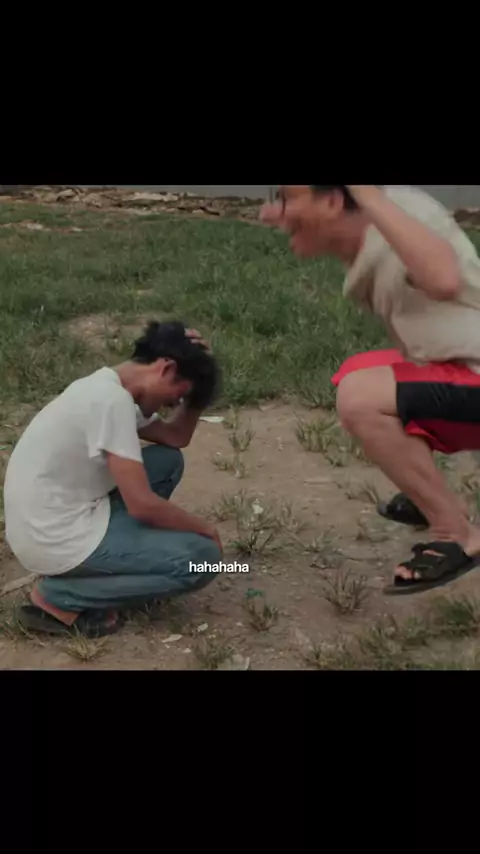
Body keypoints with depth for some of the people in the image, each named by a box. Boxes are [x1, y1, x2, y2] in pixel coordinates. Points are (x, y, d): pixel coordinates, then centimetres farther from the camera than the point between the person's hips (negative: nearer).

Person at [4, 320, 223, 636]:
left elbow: (175, 437, 18)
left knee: (168, 460, 15)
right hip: (56, 538, -10)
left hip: (62, 516, 10)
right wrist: (205, 528, -7)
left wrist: (195, 380, 4)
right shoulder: (113, 400, -23)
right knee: (204, 557, -10)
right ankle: (58, 598, -3)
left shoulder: (110, 387, 8)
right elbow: (142, 505, -23)